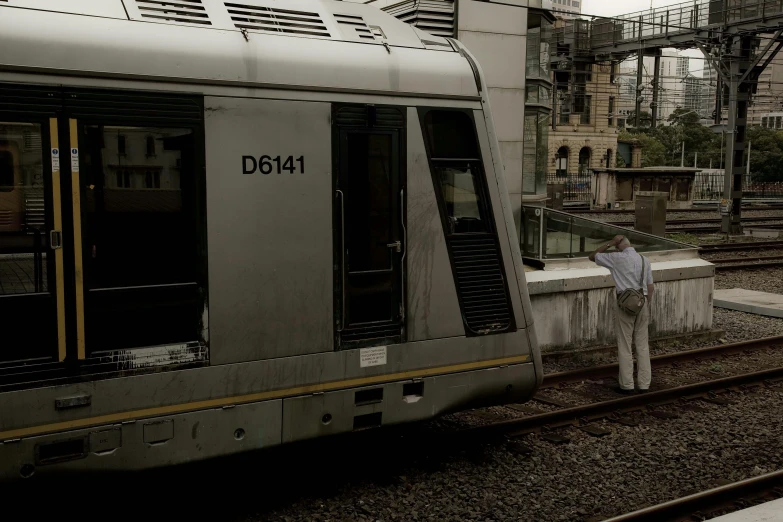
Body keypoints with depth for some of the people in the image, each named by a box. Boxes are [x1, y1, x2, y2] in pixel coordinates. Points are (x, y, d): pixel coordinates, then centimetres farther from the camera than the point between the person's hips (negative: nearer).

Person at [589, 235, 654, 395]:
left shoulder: (617, 258, -7)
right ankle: (644, 384, 12)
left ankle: (627, 385, 5)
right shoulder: (644, 260, 8)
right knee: (642, 345, 9)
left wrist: (610, 243, 4)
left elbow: (592, 256, 4)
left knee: (625, 346, 2)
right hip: (642, 303, 5)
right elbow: (650, 287, 11)